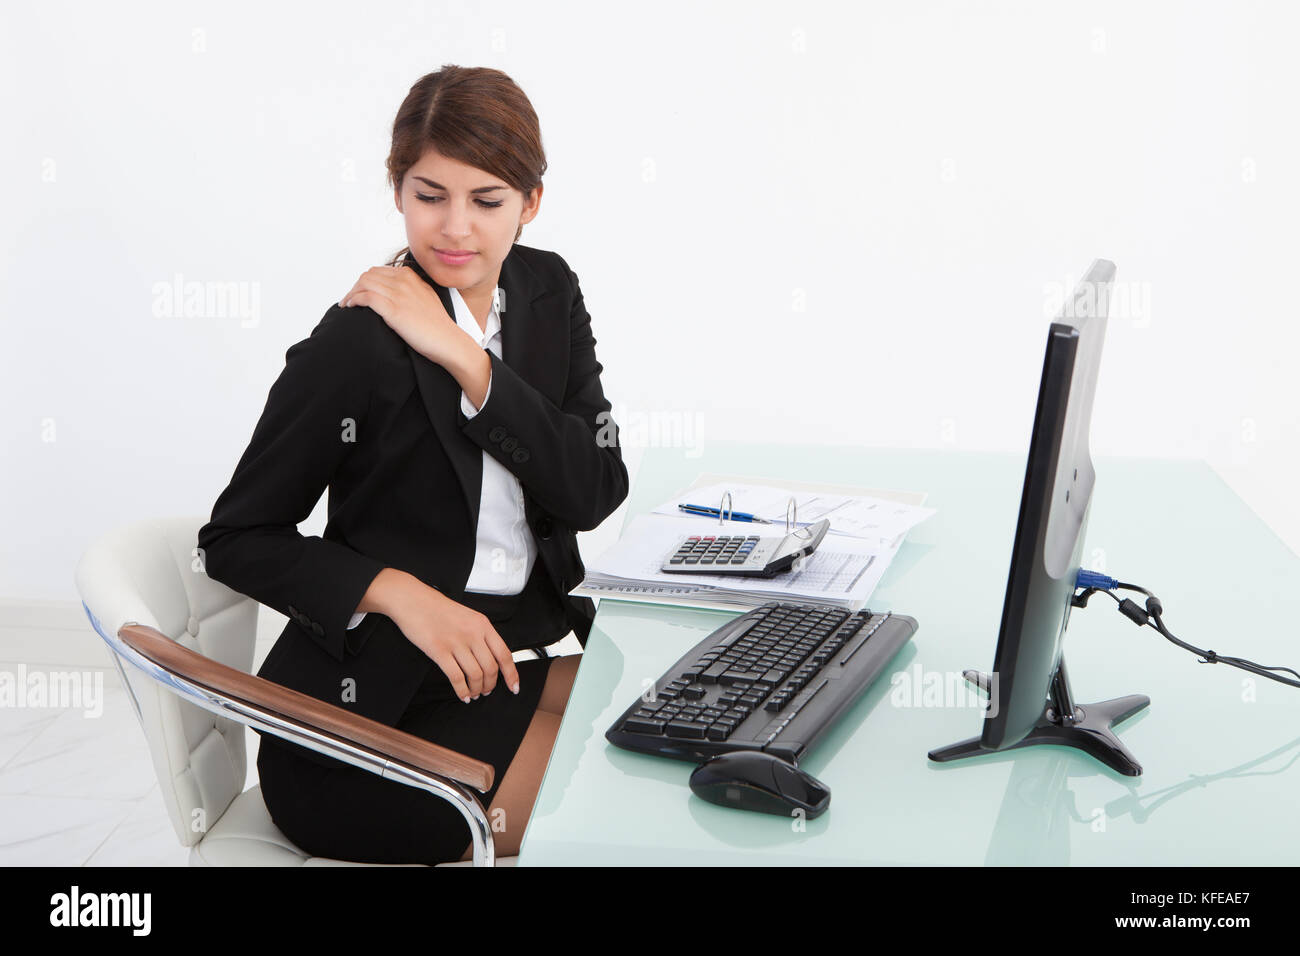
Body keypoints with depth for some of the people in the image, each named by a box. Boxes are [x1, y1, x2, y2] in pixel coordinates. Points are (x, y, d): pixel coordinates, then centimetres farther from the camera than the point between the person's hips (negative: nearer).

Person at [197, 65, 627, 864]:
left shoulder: (548, 291, 4)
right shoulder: (354, 346, -15)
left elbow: (596, 490, -7)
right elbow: (236, 538, -8)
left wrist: (465, 357, -18)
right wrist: (398, 591, -22)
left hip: (522, 653, 7)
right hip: (380, 704, -7)